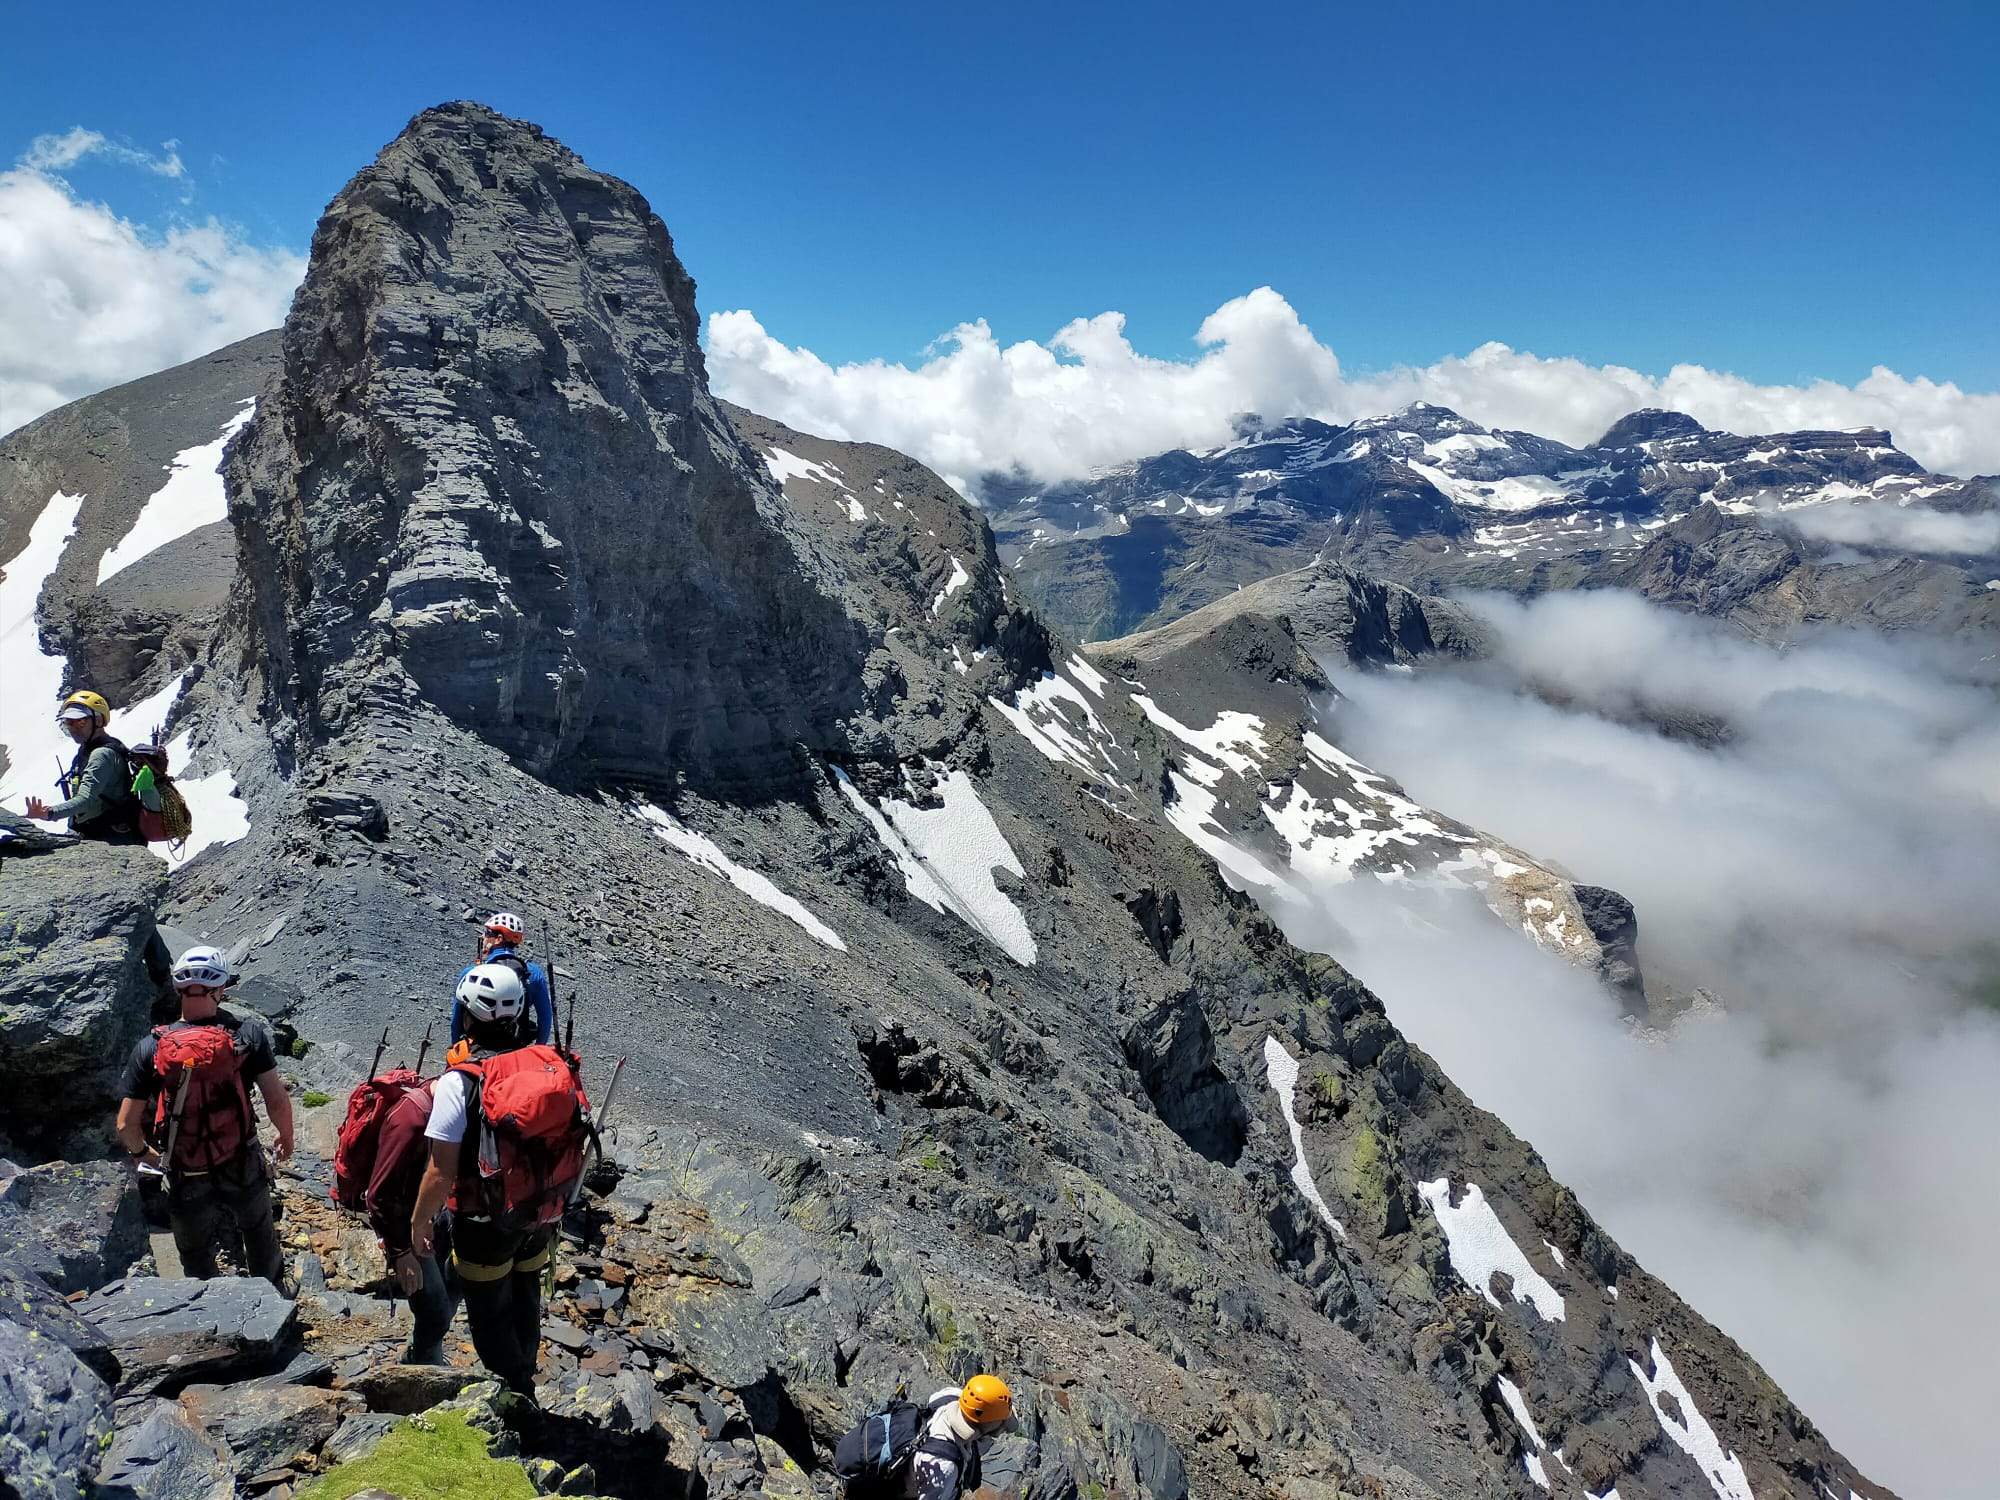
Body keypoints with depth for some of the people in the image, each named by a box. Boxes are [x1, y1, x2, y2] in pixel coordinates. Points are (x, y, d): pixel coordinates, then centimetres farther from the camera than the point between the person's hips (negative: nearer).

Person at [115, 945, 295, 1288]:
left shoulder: (151, 1048, -14)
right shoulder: (248, 1033, -16)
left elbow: (126, 1126, -10)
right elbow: (277, 1101, -13)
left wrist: (143, 1152, 12)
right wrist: (286, 1137, 7)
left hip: (188, 1184, -1)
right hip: (245, 1169, 1)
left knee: (198, 1263, 24)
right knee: (260, 1233, 29)